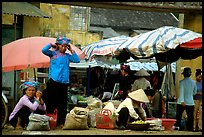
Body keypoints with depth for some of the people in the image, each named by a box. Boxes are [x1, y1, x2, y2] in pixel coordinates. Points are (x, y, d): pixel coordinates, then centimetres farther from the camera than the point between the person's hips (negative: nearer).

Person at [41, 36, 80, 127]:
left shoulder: (67, 56, 14)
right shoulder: (53, 53, 4)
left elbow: (77, 60, 5)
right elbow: (44, 50, -11)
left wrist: (71, 50, 8)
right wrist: (51, 44, 1)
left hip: (64, 82, 4)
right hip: (53, 81, -4)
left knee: (63, 103, 5)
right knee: (51, 102, -2)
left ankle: (61, 122, 11)